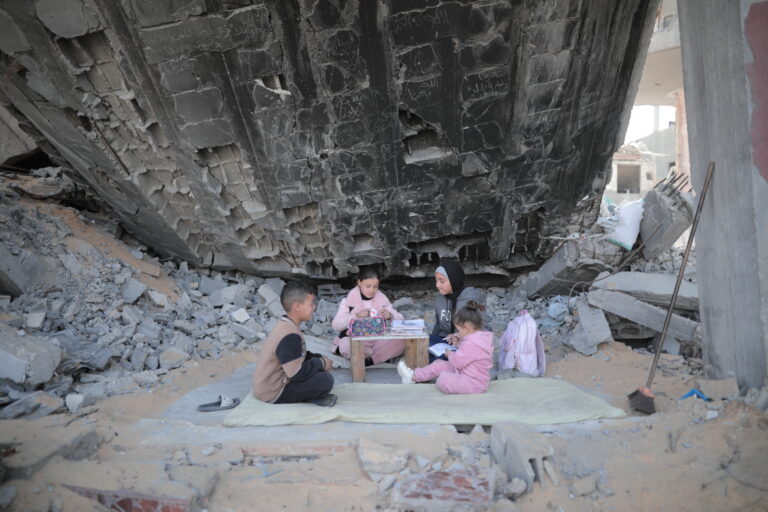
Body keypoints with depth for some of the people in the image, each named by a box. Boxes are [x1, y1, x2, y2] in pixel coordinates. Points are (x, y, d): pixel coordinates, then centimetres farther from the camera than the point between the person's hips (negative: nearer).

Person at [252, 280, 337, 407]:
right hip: (273, 394, -10)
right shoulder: (290, 336, -26)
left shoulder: (285, 325, 5)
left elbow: (299, 355, 18)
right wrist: (321, 363, -14)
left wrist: (320, 359, 4)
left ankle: (312, 396, 2)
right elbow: (297, 374, -29)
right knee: (326, 380, -23)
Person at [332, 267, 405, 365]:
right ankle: (383, 355, -19)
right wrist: (356, 316, -24)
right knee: (345, 344, -36)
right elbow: (336, 325, -9)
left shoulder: (382, 299, 9)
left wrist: (390, 316, -16)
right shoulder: (348, 300, 2)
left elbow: (400, 320, 7)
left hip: (377, 341, 2)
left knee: (400, 340, -25)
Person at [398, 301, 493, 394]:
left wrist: (450, 354, -1)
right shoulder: (480, 337, 6)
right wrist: (459, 343, 6)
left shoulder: (471, 343, -27)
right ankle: (414, 376, 25)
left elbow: (457, 362, -21)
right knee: (439, 364, 12)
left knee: (443, 380, -31)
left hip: (473, 384, -11)